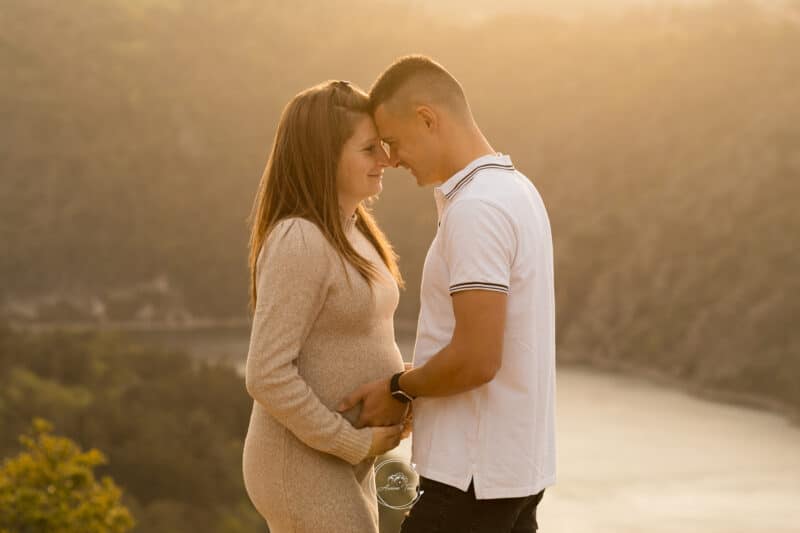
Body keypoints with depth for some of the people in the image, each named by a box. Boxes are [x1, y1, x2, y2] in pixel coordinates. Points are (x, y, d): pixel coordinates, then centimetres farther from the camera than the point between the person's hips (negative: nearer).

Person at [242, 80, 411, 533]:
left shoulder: (350, 232, 9)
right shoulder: (298, 241, -20)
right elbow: (268, 376, -24)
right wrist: (353, 442, -18)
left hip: (339, 462, 9)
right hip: (303, 466, -9)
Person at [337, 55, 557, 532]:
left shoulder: (476, 209, -20)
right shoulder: (516, 192, 12)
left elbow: (476, 358, -25)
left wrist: (398, 389, -8)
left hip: (475, 475, -10)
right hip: (516, 462, 10)